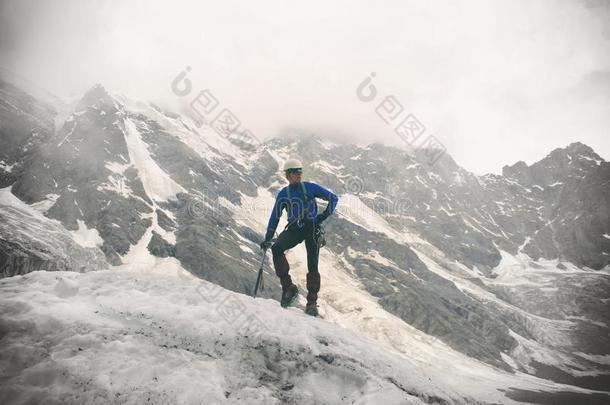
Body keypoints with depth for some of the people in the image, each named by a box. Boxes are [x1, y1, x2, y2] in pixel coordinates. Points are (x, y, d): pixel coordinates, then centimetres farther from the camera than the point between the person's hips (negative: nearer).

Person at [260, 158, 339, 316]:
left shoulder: (310, 187, 4)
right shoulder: (283, 194, 10)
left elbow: (333, 198, 7)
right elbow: (275, 217, 15)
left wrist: (325, 215, -6)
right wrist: (267, 239, 11)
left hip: (312, 227, -2)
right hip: (294, 228, 2)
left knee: (312, 266, -7)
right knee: (276, 248, -25)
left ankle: (312, 302, 6)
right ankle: (288, 287, -17)